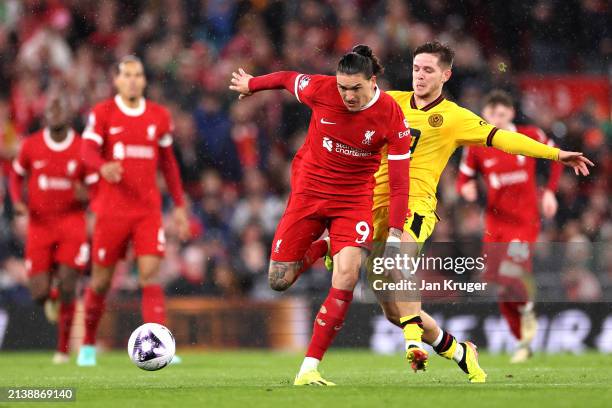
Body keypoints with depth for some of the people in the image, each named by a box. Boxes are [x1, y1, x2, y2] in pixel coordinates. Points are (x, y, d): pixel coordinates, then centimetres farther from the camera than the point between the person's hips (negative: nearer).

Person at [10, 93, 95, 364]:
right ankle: (52, 298, 34)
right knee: (40, 293, -5)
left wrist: (86, 196, -20)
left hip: (71, 222, -1)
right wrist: (17, 201, -3)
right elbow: (16, 175, 16)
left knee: (67, 286, -12)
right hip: (39, 223, 1)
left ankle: (63, 348, 3)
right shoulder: (31, 146, 0)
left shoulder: (83, 148, -4)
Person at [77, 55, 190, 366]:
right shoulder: (103, 113, 0)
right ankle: (88, 345, 25)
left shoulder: (159, 116, 9)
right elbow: (88, 150, -13)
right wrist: (103, 167, -36)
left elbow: (168, 163, 17)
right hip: (112, 209, -2)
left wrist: (179, 206, 15)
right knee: (101, 280, 6)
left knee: (150, 275, -12)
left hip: (148, 209, 2)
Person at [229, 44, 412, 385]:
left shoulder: (391, 116, -18)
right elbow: (287, 78, 6)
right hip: (309, 189, 2)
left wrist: (395, 233, -23)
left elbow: (400, 182, -16)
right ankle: (322, 247, 35)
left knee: (346, 276, -21)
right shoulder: (320, 89, -17)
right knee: (280, 281, 1)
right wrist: (251, 84, 22)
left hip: (355, 198, -1)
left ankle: (309, 368, -14)